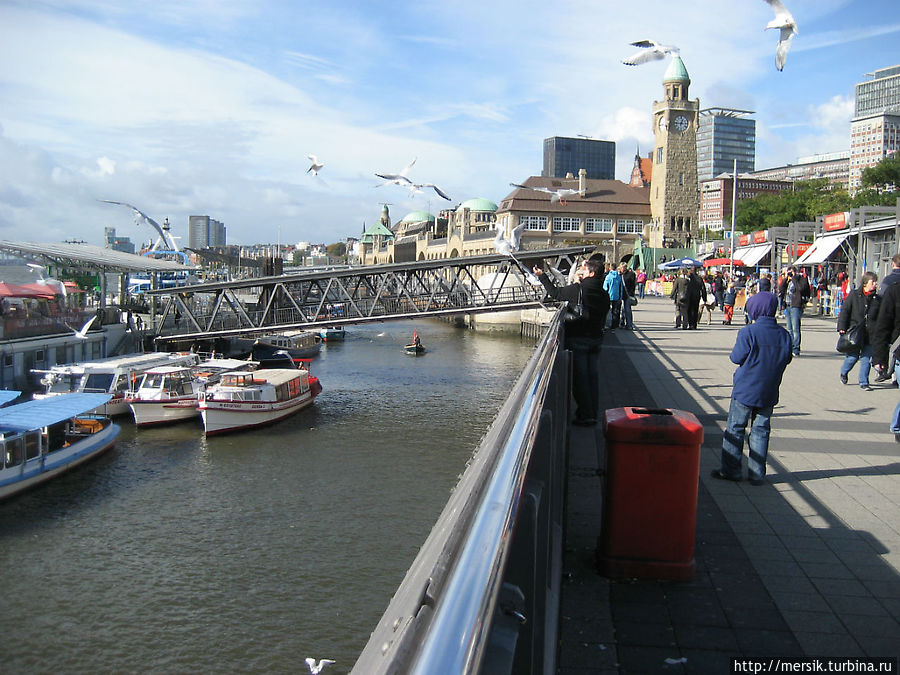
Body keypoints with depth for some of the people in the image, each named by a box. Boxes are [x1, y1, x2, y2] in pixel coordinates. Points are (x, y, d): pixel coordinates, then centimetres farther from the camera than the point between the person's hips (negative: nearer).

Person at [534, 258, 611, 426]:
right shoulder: (604, 294, 2)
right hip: (596, 339, 6)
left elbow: (555, 293, -1)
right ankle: (593, 414, 18)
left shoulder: (578, 290, -15)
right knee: (593, 377, 12)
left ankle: (585, 416, 3)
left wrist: (542, 276, 16)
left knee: (579, 378, 1)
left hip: (577, 338, -6)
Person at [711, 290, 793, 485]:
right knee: (761, 430, 11)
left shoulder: (748, 332, -17)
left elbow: (737, 357, -12)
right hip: (769, 393, 4)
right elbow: (786, 359, 8)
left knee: (735, 428, 7)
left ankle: (730, 470, 11)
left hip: (745, 390, -4)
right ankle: (757, 474, 13)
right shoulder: (784, 335, -1)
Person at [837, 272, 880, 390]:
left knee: (866, 358, 1)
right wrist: (842, 327, -7)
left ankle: (863, 383, 12)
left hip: (870, 334, 2)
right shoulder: (854, 294, 0)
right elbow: (845, 311, 0)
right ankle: (843, 372, 31)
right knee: (853, 356, 0)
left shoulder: (877, 299, 7)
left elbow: (879, 317, 12)